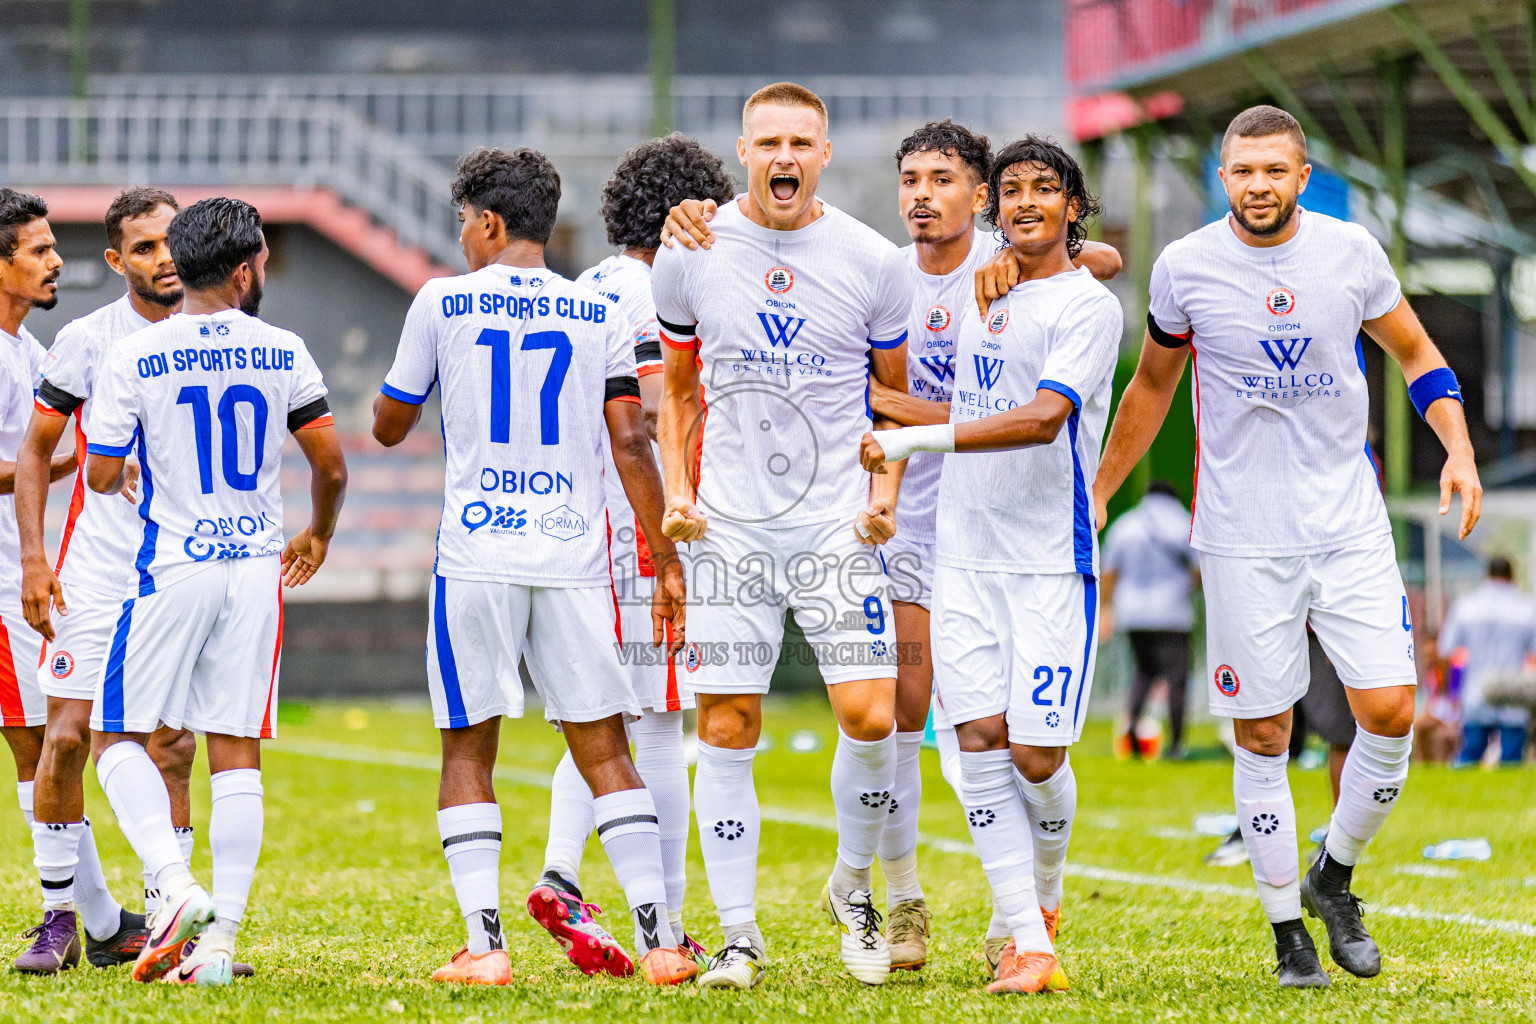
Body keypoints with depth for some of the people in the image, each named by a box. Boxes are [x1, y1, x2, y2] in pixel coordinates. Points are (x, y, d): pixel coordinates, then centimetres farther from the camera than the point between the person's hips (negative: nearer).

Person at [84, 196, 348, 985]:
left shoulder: (133, 357, -7)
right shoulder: (282, 354, 1)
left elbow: (102, 476, -5)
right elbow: (331, 467, 4)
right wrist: (318, 535, 24)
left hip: (173, 567, -3)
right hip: (257, 567, 3)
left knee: (118, 734, 7)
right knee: (237, 751, 5)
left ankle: (175, 886, -14)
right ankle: (220, 939, 1)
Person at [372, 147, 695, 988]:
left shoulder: (442, 303, 1)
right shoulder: (598, 317, 6)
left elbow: (388, 428, 11)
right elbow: (630, 445, 1)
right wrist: (666, 561, 5)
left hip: (476, 554, -2)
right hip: (574, 554, 2)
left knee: (468, 750, 7)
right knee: (603, 749, 6)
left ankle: (483, 944, -3)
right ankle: (659, 940, -2)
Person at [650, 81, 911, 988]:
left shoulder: (872, 263, -1)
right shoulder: (692, 255, 2)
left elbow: (897, 394, 11)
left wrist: (886, 493, -3)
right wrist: (678, 488, 3)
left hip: (836, 525, -1)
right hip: (730, 528, 1)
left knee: (870, 715, -12)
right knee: (727, 731, -1)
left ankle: (854, 889, 14)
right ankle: (739, 935, 9)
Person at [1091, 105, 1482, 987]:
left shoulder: (1350, 251, -1)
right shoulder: (1186, 268, -3)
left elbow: (1416, 354, 12)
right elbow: (1152, 387, 13)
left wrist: (1459, 449, -2)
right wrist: (1097, 494, 16)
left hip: (1350, 524, 1)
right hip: (1244, 539, -1)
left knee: (1391, 710, -8)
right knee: (1263, 733, 0)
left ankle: (1334, 876, 15)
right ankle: (1288, 928, 12)